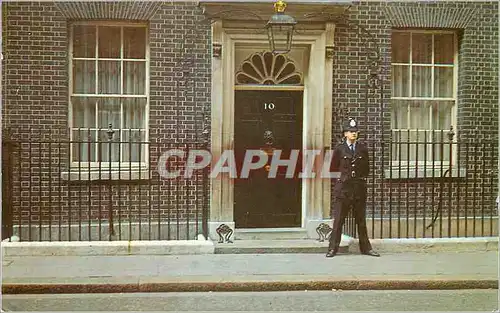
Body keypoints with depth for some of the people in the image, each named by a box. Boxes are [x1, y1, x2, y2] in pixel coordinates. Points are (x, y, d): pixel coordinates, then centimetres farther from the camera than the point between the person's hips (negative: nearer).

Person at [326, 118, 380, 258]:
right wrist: (342, 178, 8)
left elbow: (367, 168, 16)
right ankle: (333, 248, 5)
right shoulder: (339, 149, 1)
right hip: (343, 188, -2)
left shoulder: (363, 148, 7)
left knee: (361, 219, 8)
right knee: (338, 219, -1)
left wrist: (361, 179, 11)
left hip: (359, 188, 2)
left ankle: (365, 247, 16)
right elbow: (334, 167, 10)